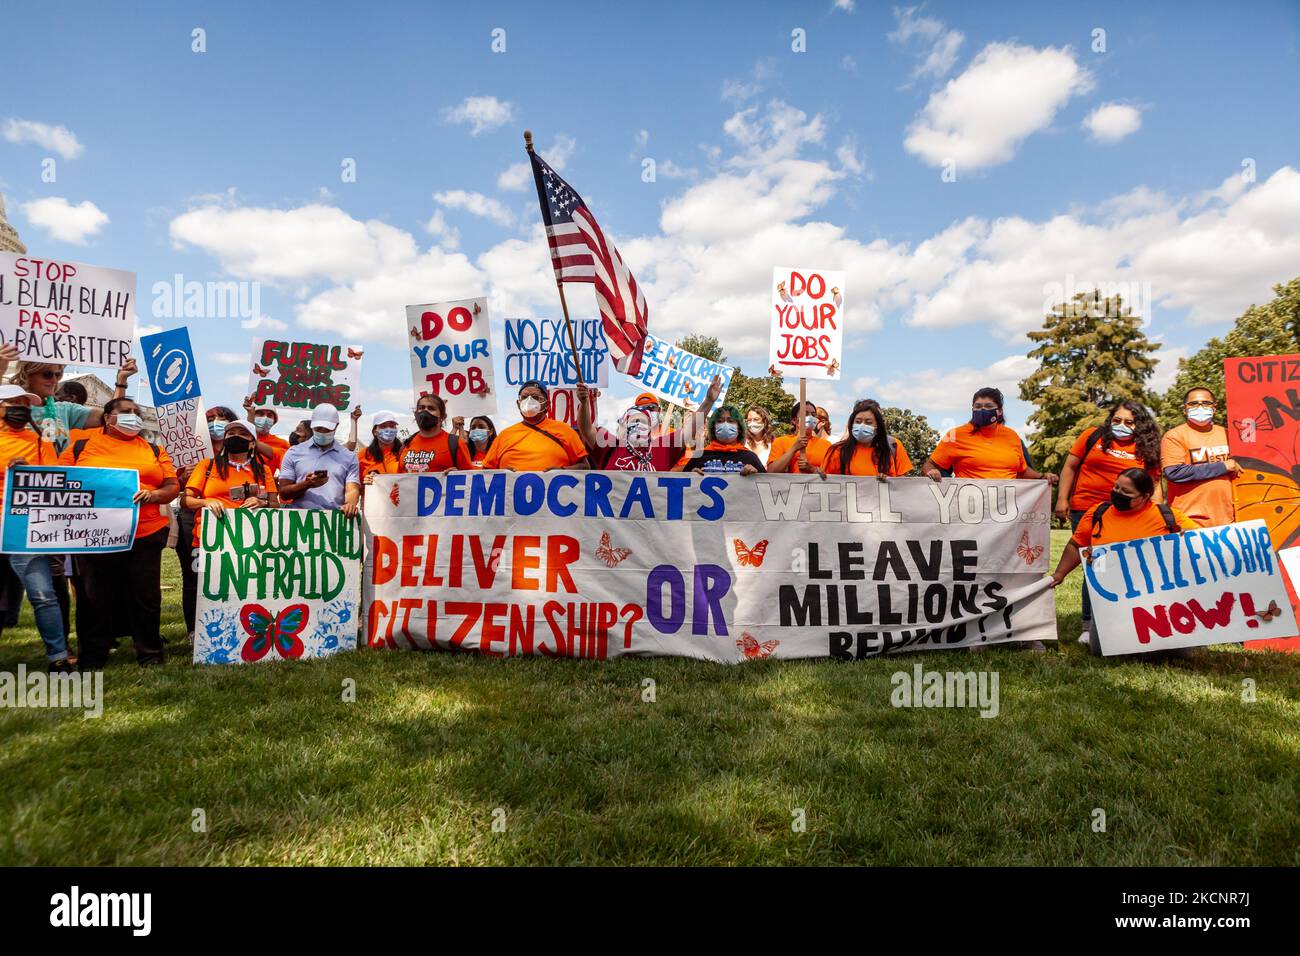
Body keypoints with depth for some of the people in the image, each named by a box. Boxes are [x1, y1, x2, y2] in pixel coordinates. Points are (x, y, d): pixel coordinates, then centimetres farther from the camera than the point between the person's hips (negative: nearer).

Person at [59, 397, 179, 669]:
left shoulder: (154, 450, 14)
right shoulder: (81, 447, 11)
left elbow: (173, 486, 9)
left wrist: (154, 495, -11)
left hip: (145, 534, 1)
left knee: (145, 596, 4)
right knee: (97, 597, 7)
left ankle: (150, 654, 16)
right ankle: (92, 657, 20)